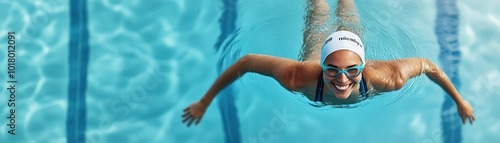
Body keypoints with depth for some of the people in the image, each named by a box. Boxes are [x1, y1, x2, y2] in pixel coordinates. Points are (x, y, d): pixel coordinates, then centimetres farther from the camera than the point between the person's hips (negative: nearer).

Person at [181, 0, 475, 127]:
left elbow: (427, 64, -28)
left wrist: (460, 101, -13)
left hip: (350, 46, 1)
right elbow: (246, 62, -40)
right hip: (315, 54, 0)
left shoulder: (386, 77, -46)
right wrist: (204, 102, -32)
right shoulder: (299, 76, -50)